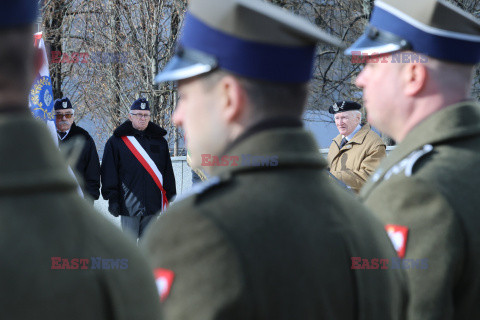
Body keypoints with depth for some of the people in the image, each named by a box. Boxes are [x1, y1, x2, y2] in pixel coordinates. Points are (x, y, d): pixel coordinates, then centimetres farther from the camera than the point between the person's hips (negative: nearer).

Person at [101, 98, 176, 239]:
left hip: (152, 206, 3)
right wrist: (112, 198, -7)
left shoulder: (159, 141, 12)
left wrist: (171, 198, 9)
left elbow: (168, 173, 14)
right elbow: (109, 173, 1)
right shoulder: (116, 142, 3)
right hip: (129, 205, -3)